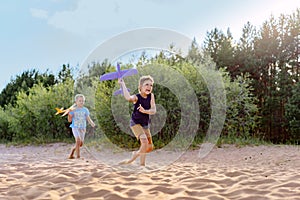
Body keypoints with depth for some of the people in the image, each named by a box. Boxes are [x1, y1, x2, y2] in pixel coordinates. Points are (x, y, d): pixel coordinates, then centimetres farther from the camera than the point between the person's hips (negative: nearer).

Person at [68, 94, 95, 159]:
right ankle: (78, 156, -17)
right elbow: (69, 120, -2)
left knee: (81, 144, 7)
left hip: (82, 128, 4)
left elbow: (88, 119, 2)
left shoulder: (85, 110, 4)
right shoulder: (73, 110, -2)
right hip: (75, 127, -4)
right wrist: (69, 114, -19)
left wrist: (92, 123, -18)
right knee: (78, 140, -22)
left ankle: (71, 155, 28)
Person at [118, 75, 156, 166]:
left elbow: (153, 110, -13)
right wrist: (122, 84, -36)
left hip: (145, 124, 6)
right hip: (135, 123, -6)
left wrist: (144, 111, -33)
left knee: (150, 147, 11)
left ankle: (136, 154, 38)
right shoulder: (136, 97, -17)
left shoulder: (151, 96, -4)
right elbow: (129, 98, -42)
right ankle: (142, 164, -10)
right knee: (144, 141, -25)